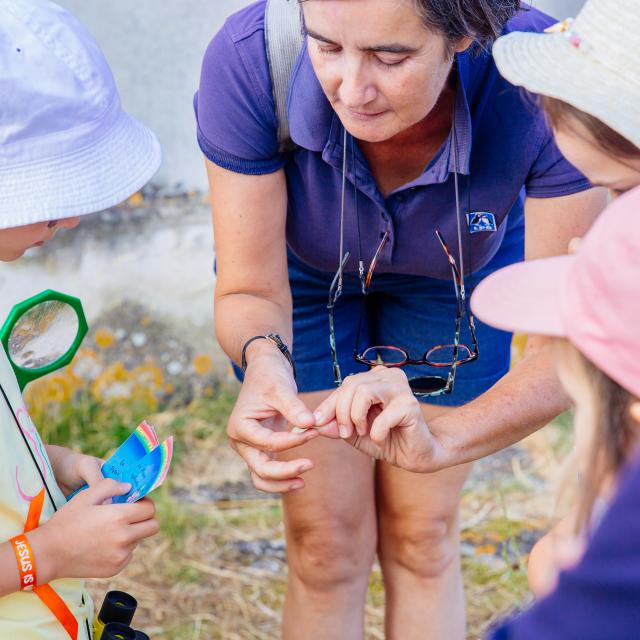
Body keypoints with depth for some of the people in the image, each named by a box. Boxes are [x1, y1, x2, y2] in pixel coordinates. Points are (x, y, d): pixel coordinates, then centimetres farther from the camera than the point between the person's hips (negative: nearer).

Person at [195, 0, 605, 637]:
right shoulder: (246, 59, -39)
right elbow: (248, 292, -28)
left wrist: (441, 439, -55)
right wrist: (262, 358, -52)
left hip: (455, 268, 0)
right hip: (305, 268, 0)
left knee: (420, 538, 10)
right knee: (326, 544, 4)